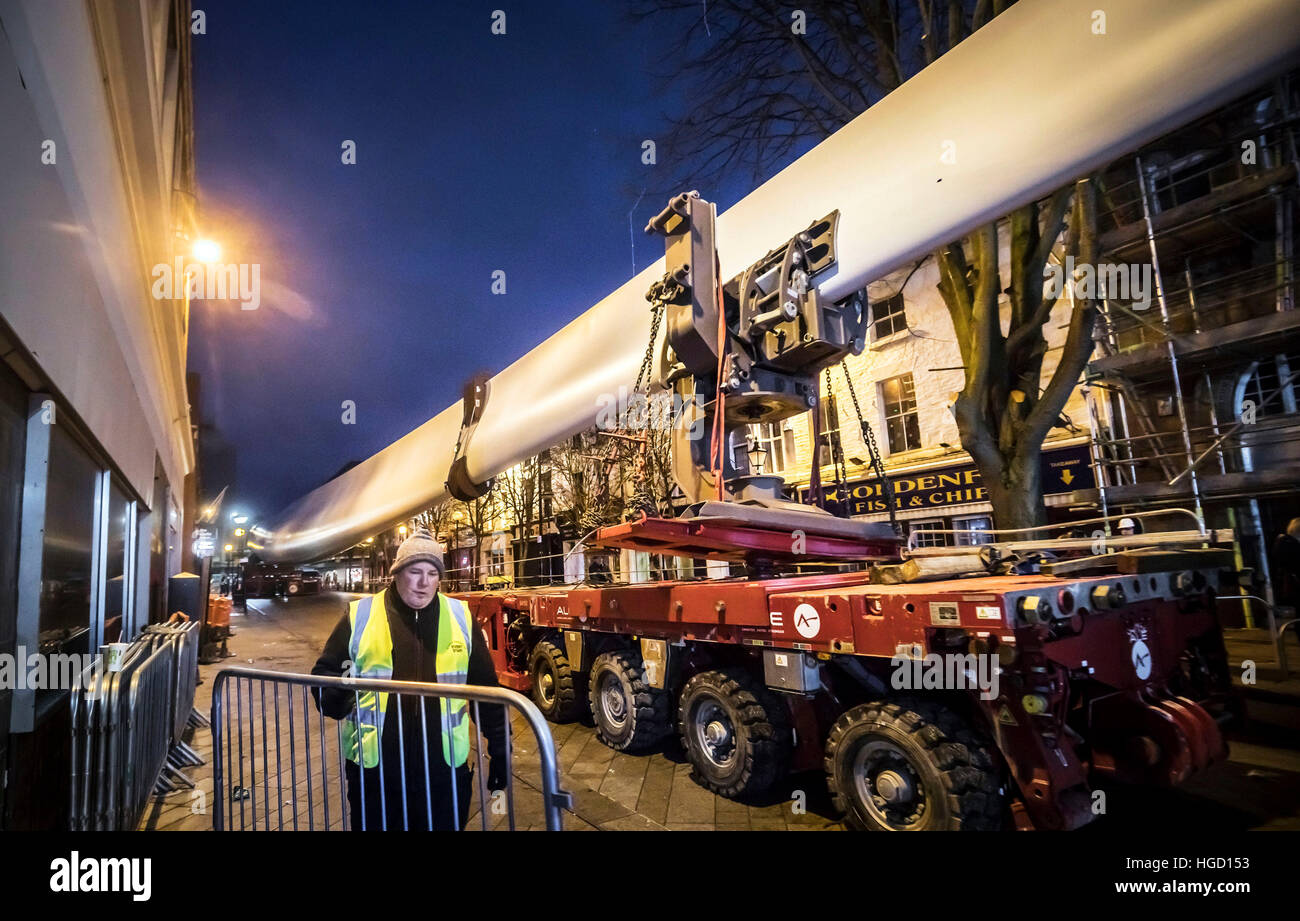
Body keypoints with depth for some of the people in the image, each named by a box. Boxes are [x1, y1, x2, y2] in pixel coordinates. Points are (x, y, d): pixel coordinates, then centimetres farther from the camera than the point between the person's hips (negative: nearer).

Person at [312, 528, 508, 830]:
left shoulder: (460, 617, 1)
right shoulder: (360, 615, -3)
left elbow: (485, 687, 6)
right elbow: (324, 673, 5)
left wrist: (500, 749, 6)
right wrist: (337, 697, -18)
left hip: (444, 771, 1)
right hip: (374, 770, 0)